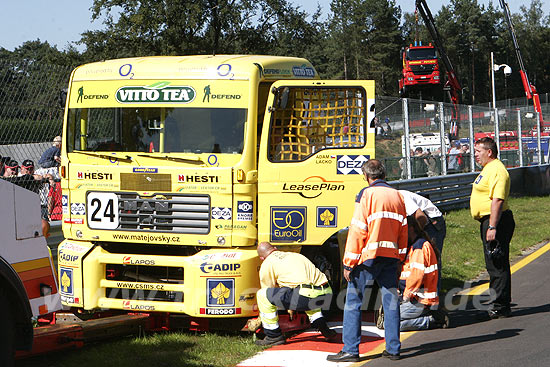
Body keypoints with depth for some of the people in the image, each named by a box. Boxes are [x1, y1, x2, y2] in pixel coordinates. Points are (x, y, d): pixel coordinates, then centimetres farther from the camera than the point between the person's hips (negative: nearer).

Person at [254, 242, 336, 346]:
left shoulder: (267, 264, 14)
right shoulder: (294, 255, 34)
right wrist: (291, 307, 66)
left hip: (307, 297, -7)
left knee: (262, 295, 5)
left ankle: (274, 336, 10)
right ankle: (323, 328, 32)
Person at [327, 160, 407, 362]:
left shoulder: (367, 194, -7)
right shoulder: (398, 196, 12)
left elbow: (357, 230, -11)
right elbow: (403, 232, 16)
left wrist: (349, 263, -9)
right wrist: (399, 260, 23)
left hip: (368, 256, -6)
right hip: (391, 256, 6)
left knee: (353, 302, 0)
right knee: (391, 301, 11)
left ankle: (350, 350, -2)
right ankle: (393, 349, 12)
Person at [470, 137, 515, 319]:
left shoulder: (497, 170, -16)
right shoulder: (488, 169, 19)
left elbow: (497, 200, -24)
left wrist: (492, 227, -28)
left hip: (496, 221, -11)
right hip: (488, 221, 11)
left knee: (497, 265, -8)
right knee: (494, 265, 15)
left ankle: (500, 307, -5)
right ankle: (499, 304, 22)